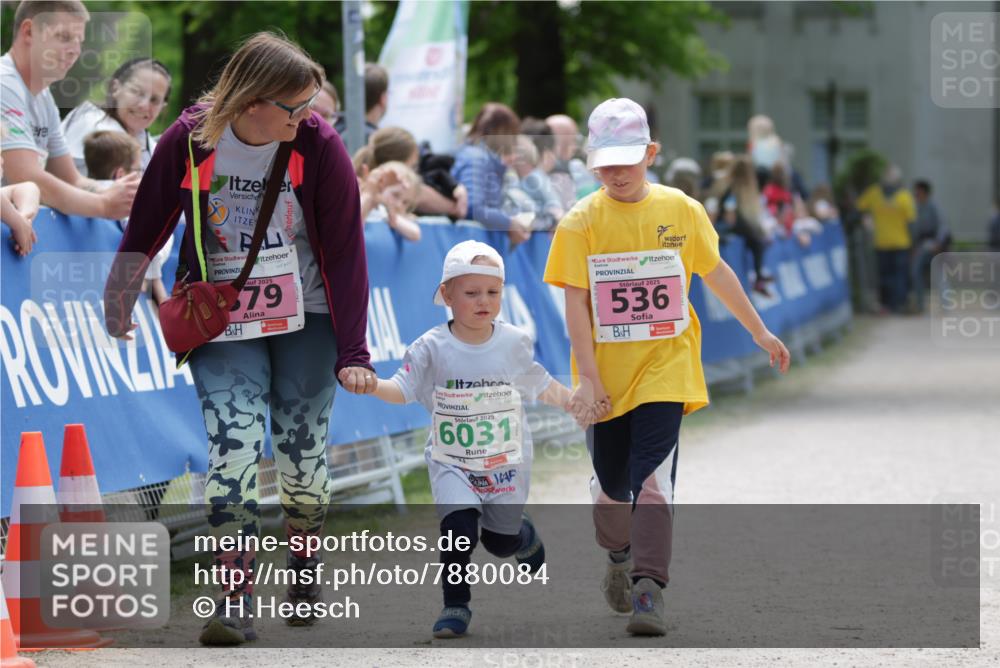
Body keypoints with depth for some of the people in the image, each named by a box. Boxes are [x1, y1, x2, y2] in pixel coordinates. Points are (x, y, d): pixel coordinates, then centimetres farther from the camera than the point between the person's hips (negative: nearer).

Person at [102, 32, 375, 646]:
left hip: (305, 318, 0)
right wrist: (118, 310, 12)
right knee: (233, 440, -13)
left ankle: (304, 563, 32)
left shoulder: (320, 146, -15)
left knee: (302, 445, 5)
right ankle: (235, 600, -17)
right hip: (221, 322, 0)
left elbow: (345, 252, -11)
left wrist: (353, 353, -12)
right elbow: (146, 228, 2)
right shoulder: (189, 141, -13)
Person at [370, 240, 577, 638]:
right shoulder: (432, 349, -9)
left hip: (506, 463, 2)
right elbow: (401, 390, -12)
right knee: (458, 527, -24)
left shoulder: (514, 344, -3)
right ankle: (455, 606, -8)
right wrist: (370, 384, -31)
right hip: (452, 463, -2)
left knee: (501, 541, 11)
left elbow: (540, 387, 11)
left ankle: (526, 538, 49)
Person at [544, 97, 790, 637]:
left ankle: (648, 591, -17)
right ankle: (620, 558, 42)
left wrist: (761, 334, 20)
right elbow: (575, 304, -8)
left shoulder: (682, 211, -1)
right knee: (611, 482, 13)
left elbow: (716, 274, 12)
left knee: (653, 479, -14)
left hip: (664, 369, -1)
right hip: (606, 375, 1)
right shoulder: (580, 223, -5)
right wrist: (588, 379, -14)